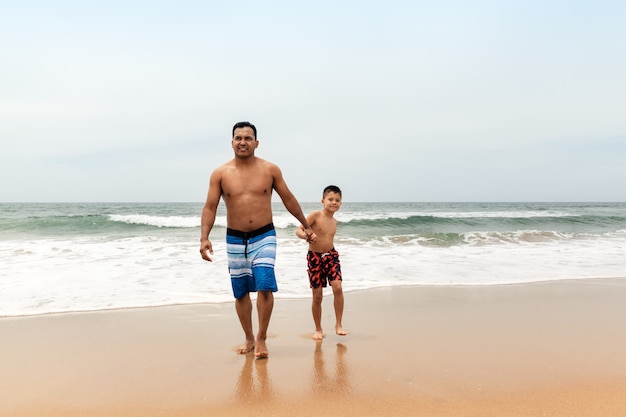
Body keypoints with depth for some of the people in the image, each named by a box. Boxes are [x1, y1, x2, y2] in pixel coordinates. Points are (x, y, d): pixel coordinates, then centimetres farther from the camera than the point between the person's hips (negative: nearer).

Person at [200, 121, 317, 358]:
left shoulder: (270, 169, -2)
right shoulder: (220, 174, -2)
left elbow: (288, 199, 7)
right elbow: (210, 208, -4)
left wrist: (306, 226, 12)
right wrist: (204, 237, -18)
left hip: (264, 237, -1)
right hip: (234, 240, 2)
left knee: (265, 286, -13)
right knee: (241, 292, 10)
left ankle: (262, 339, 4)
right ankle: (249, 338, 27)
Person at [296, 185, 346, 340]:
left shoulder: (334, 221, 5)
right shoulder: (316, 215, -12)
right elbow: (299, 230, -17)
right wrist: (306, 236, -37)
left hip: (331, 255, 4)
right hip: (315, 257, -3)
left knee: (337, 287, -17)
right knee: (317, 296, 1)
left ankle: (338, 324, -3)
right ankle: (318, 329, 19)